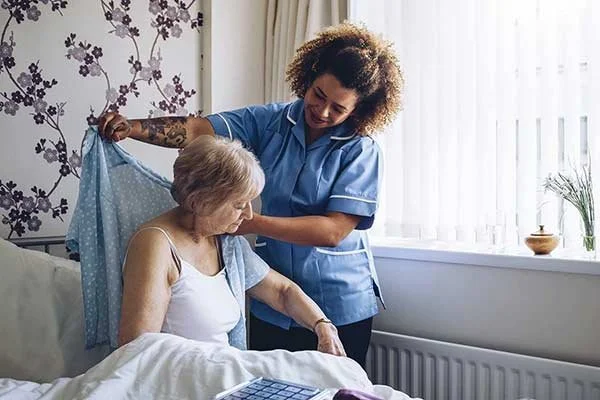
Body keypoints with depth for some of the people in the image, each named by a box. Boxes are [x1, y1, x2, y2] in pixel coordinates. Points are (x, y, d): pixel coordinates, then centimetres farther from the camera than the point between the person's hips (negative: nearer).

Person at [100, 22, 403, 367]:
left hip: (341, 307, -2)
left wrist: (251, 223, -24)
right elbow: (200, 129, -12)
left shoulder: (361, 150, -12)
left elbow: (334, 230, -20)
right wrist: (132, 128, -27)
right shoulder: (272, 121, -2)